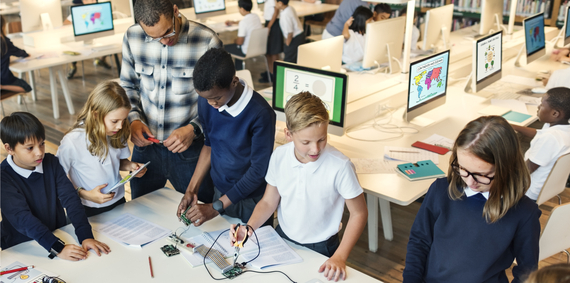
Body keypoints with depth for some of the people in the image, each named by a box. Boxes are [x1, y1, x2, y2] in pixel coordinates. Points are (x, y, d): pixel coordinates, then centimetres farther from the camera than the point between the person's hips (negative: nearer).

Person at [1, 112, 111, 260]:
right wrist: (57, 248, -34)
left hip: (60, 235, 3)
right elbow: (22, 218, -23)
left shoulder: (51, 162, -1)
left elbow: (70, 198, -8)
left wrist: (86, 236, -22)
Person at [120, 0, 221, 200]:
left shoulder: (207, 42, -16)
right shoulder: (132, 38, -4)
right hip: (145, 145, 4)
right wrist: (133, 119, -7)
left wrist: (193, 129, -21)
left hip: (190, 148, -3)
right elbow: (127, 85, 11)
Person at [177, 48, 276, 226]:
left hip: (251, 201, -5)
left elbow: (258, 171, -23)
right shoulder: (206, 102, -9)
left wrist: (216, 207, -21)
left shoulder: (260, 114, -27)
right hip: (219, 193, 5)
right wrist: (191, 190, -1)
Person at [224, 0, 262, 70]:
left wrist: (235, 40, 2)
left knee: (224, 48, 11)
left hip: (247, 51, -8)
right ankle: (238, 70, 36)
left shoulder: (243, 22, -24)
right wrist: (234, 22, 34)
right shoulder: (256, 16, 0)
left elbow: (240, 42, -20)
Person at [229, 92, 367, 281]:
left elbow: (359, 214, -12)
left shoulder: (340, 166, -25)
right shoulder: (279, 157, -12)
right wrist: (249, 227, -15)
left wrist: (340, 257, -19)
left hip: (320, 249, -3)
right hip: (282, 238, 3)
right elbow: (268, 202, 2)